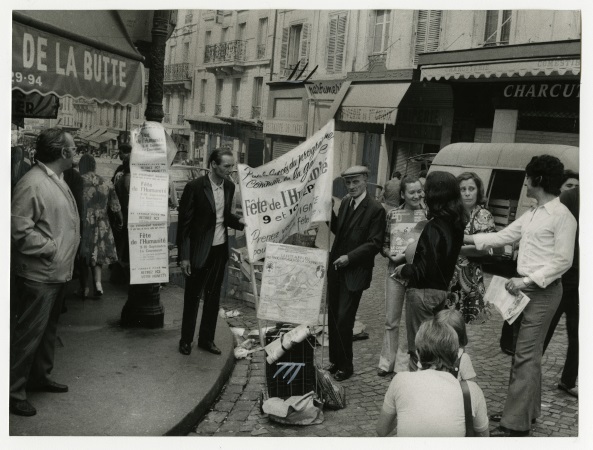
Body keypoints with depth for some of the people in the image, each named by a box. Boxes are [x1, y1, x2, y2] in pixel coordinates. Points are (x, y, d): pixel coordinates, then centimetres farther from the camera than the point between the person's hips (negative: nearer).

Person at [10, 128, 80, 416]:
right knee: (29, 333, -1)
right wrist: (49, 248, -19)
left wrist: (65, 252, 12)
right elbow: (18, 229, -24)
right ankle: (13, 391, 11)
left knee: (48, 328, 21)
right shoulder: (33, 184, -20)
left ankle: (40, 376, 36)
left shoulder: (56, 180, 11)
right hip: (39, 274, -10)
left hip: (57, 272, 10)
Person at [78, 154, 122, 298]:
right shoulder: (106, 184, 0)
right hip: (101, 226, 2)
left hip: (82, 225, -2)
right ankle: (97, 282, -1)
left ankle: (83, 289, 18)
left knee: (83, 258, 10)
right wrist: (120, 221, 20)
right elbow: (115, 207, 4)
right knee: (97, 255, 16)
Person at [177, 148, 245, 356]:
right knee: (192, 296, 8)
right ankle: (186, 340, 24)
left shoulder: (229, 186, 2)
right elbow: (184, 223, -12)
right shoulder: (195, 187, -15)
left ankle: (207, 339, 26)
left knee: (213, 296, 13)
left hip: (220, 249, 5)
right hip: (199, 251, -5)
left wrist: (240, 221, -6)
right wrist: (184, 256, -13)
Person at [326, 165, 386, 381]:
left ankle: (345, 366, 14)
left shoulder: (376, 209, -11)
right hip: (336, 268, 6)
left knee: (344, 320, -3)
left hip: (354, 272, -6)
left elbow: (375, 244, -13)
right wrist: (329, 211, 0)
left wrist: (349, 257, -20)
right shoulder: (346, 202, 9)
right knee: (333, 317, 12)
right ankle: (335, 360, 27)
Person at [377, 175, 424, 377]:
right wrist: (392, 255, -17)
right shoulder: (392, 214, -2)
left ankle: (403, 363, 23)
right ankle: (387, 362, 23)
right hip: (396, 269, 1)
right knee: (391, 319, 10)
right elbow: (384, 244, 2)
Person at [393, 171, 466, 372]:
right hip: (441, 291, 8)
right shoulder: (456, 224, 3)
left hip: (423, 293, -8)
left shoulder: (433, 227, -21)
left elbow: (425, 269, -22)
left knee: (418, 348, 3)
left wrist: (404, 270, -6)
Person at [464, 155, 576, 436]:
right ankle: (527, 408, 29)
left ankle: (516, 424, -3)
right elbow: (504, 236, 16)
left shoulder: (561, 216, -14)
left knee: (526, 356, -8)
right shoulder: (532, 214, 12)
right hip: (526, 288, 9)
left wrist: (527, 280, -20)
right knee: (528, 352, 16)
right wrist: (468, 238, 11)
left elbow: (563, 261, -16)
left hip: (543, 291, -9)